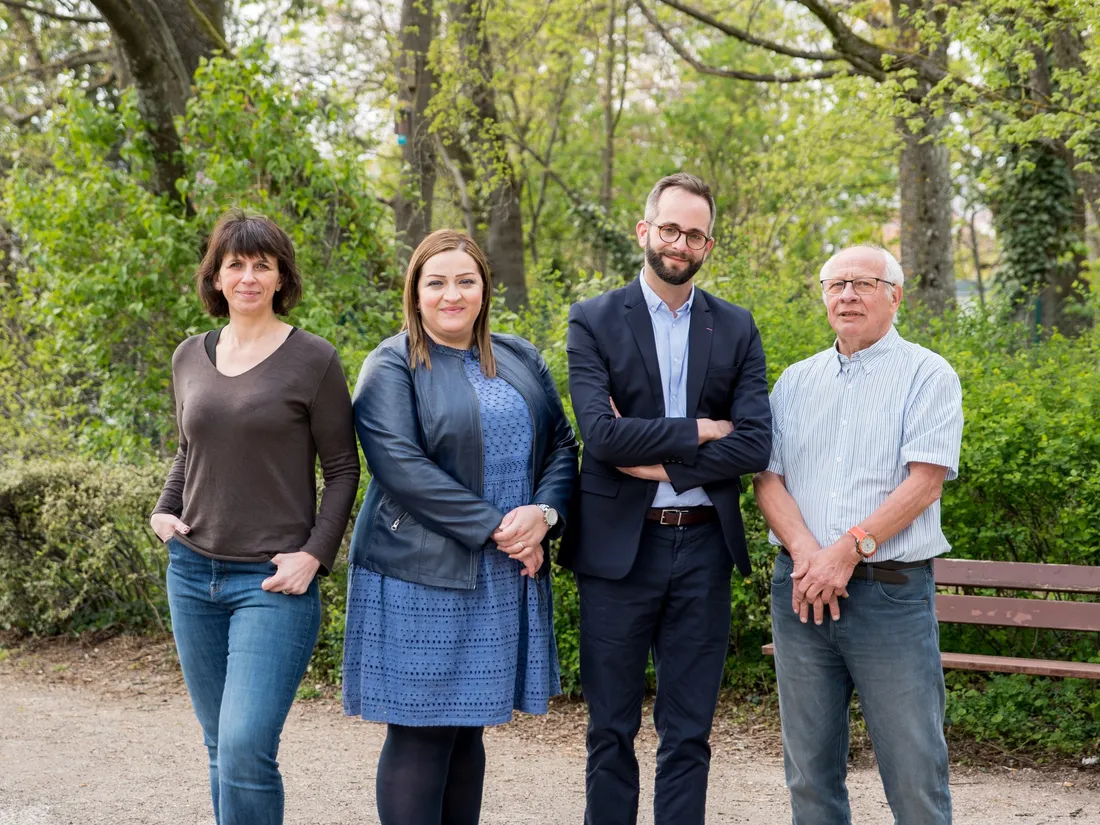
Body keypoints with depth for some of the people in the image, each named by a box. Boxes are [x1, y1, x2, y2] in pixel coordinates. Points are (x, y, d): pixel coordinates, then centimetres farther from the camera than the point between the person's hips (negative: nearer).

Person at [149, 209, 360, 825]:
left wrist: (315, 555, -13)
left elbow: (343, 469, -2)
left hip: (273, 582, -5)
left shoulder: (313, 360, -6)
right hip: (194, 574, 5)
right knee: (221, 746, 12)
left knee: (246, 746, -15)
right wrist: (164, 510, 5)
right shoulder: (191, 357, 9)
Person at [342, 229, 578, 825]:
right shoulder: (391, 368, -5)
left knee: (465, 728, 12)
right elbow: (401, 467, -16)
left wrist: (543, 513, -10)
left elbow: (561, 445, 11)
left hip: (506, 578, 5)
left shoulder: (520, 360, 13)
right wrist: (494, 527, -18)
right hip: (422, 576, -5)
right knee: (419, 732, -2)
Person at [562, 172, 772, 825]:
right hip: (619, 546, -2)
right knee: (612, 729, 6)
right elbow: (602, 433, -14)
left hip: (703, 547, 2)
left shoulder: (737, 329, 7)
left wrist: (661, 462, -12)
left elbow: (756, 446, -5)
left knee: (689, 733, 8)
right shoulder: (594, 321, 0)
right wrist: (699, 431, -10)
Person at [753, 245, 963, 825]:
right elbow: (767, 477, 6)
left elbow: (924, 481, -9)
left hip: (892, 588, -4)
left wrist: (850, 549, -17)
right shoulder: (796, 381, 14)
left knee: (915, 769, -3)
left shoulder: (927, 376, 0)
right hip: (801, 586, 4)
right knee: (810, 766, 10)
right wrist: (806, 553, -11)